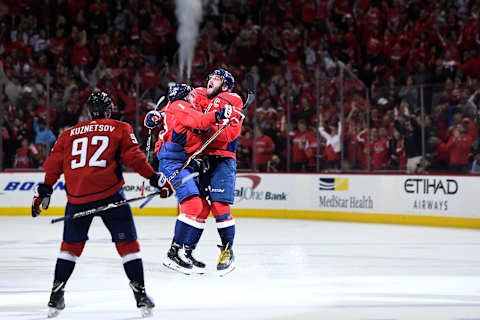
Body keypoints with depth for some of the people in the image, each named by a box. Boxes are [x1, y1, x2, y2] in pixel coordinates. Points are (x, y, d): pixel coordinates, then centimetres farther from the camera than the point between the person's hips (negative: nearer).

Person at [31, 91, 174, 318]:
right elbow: (134, 158, 0)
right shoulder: (120, 129, 10)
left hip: (77, 197, 3)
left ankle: (56, 295, 16)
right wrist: (155, 179, 3)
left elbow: (53, 165, 16)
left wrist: (43, 192, 23)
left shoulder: (69, 134, 19)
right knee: (127, 243, 4)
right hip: (109, 194, -3)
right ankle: (140, 294, -1)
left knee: (71, 244, 18)